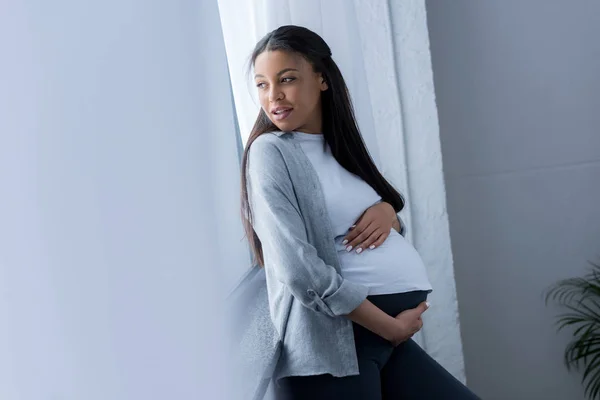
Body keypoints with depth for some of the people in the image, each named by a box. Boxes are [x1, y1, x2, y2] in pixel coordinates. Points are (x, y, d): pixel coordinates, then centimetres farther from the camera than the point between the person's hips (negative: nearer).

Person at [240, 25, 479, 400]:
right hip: (334, 340, -7)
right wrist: (391, 327, -13)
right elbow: (299, 270, -17)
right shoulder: (270, 151, -8)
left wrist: (387, 211, -2)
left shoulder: (339, 146, 14)